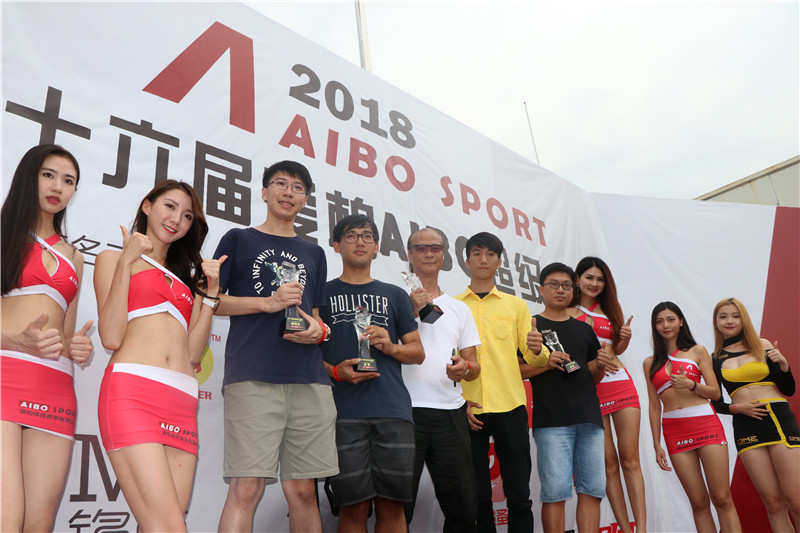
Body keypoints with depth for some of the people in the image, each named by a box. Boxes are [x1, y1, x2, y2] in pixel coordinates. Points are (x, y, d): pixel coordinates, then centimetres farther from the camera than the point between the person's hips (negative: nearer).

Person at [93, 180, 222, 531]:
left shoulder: (185, 277, 27)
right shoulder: (113, 258, 14)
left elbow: (193, 353, 14)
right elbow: (111, 337, -3)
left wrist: (211, 290, 10)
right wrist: (127, 262, -4)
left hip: (182, 403, 5)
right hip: (132, 393, -5)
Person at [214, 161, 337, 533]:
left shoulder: (313, 253, 23)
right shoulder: (238, 240, 13)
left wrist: (317, 330, 1)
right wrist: (269, 302, -7)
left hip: (309, 379, 3)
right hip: (252, 377, -3)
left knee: (303, 490, 4)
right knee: (246, 488, -9)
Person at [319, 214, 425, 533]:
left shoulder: (395, 295, 19)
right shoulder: (323, 293, 13)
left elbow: (418, 352, 17)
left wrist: (390, 346, -3)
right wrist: (335, 371, -9)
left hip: (393, 410, 2)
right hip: (344, 412, -2)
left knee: (392, 504, 1)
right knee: (353, 505, -3)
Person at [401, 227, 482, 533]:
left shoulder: (460, 309, 17)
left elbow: (474, 366, 14)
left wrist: (465, 367, -9)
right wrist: (411, 312, -12)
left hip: (451, 413, 4)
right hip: (406, 410, -3)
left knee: (463, 506, 7)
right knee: (399, 506, 3)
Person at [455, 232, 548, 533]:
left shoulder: (516, 305, 11)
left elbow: (532, 356, 9)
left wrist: (537, 351, -15)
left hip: (510, 407, 1)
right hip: (468, 409, 0)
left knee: (519, 493, 3)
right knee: (477, 495, 6)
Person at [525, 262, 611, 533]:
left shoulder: (584, 329, 20)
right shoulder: (532, 325, 5)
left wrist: (601, 364, 3)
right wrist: (545, 363, -15)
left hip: (589, 418, 5)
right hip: (552, 420, -5)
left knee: (593, 489, 4)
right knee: (555, 491, -5)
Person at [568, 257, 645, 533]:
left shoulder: (610, 309, 16)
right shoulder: (567, 311, 3)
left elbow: (615, 349, 19)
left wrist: (625, 337, 0)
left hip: (620, 383, 3)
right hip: (588, 388, -3)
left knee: (630, 459, -1)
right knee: (608, 462, 0)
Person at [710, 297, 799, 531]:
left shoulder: (763, 345, 8)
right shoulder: (715, 358, 10)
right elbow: (716, 403, 14)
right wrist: (736, 408, -5)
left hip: (778, 418, -1)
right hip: (745, 427, 1)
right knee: (773, 502, 0)